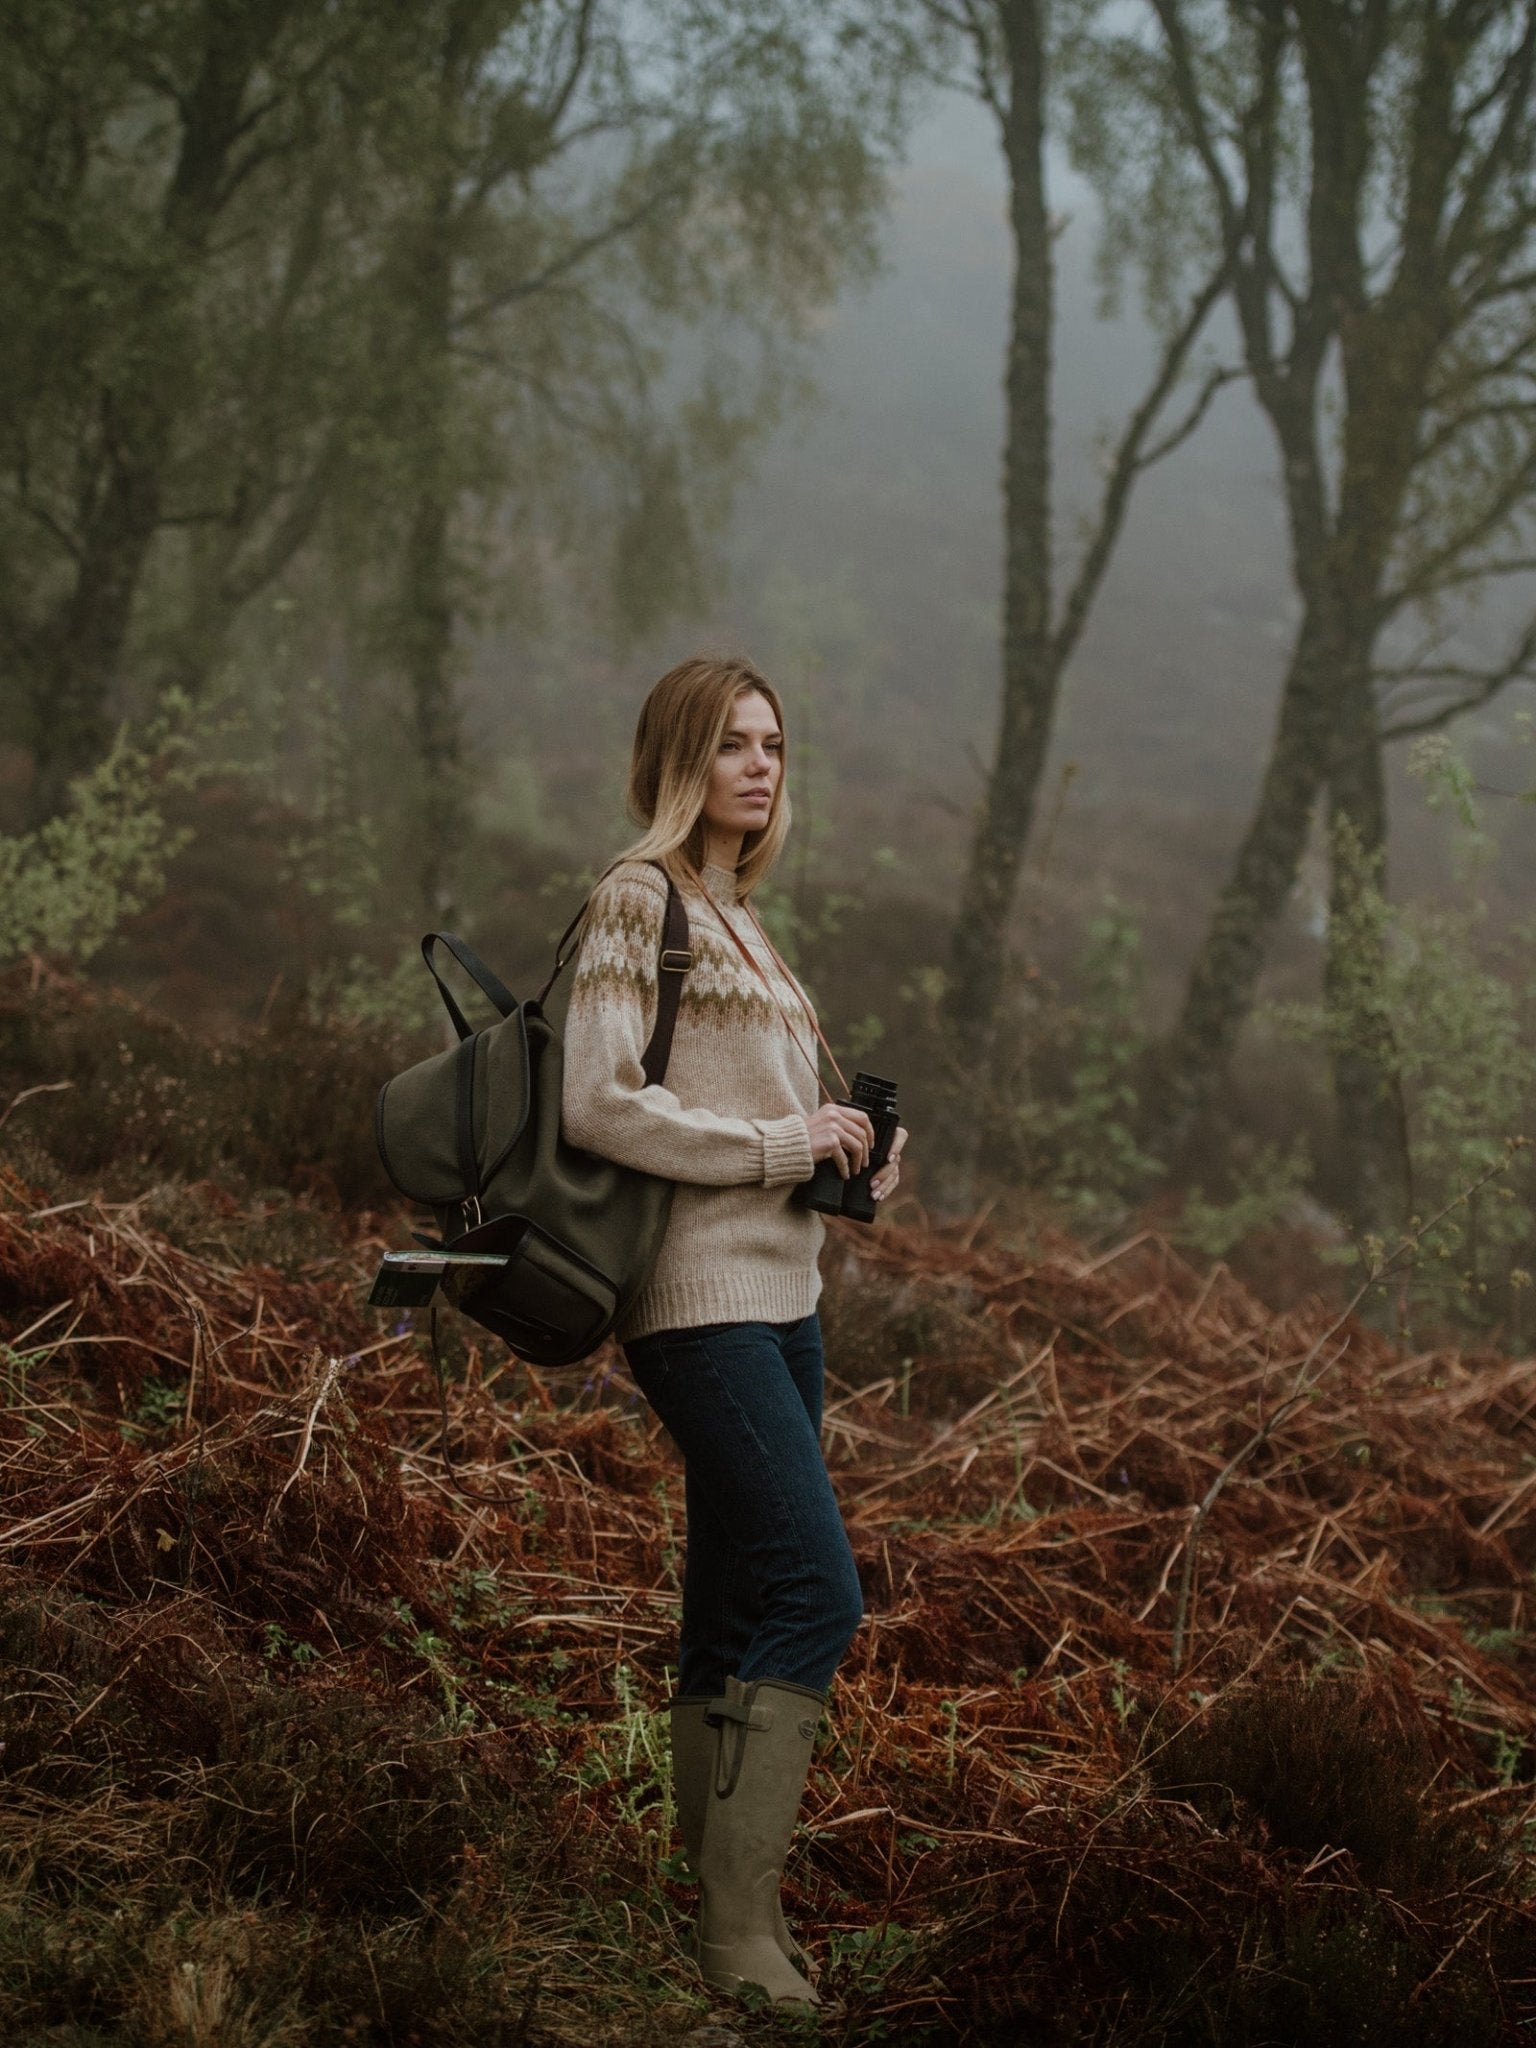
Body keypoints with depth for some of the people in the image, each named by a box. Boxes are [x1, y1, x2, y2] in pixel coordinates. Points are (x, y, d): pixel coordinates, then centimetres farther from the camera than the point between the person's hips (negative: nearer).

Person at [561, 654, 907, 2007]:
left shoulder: (736, 914, 18)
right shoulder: (639, 899, -8)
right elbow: (600, 1105, -17)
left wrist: (845, 1152, 7)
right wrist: (778, 1145, -14)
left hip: (779, 1294, 9)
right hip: (701, 1298, -9)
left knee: (739, 1611, 10)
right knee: (816, 1592, -15)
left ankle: (723, 1916, 16)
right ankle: (741, 1933, -10)